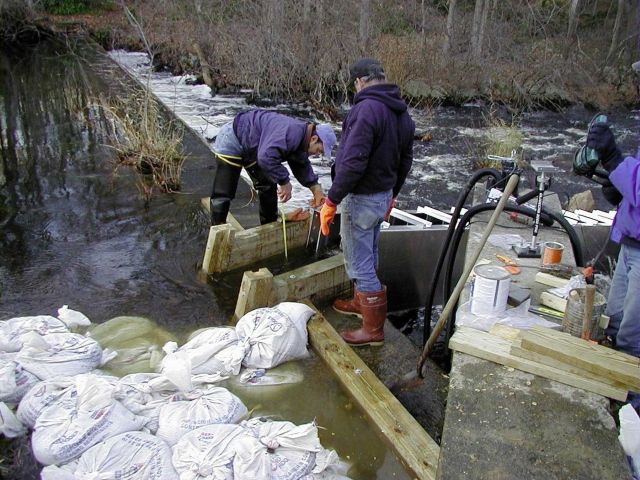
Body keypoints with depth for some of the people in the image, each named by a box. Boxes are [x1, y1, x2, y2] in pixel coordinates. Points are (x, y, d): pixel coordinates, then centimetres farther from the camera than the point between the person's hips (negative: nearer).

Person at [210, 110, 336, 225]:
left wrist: (316, 189, 7)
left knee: (268, 186, 11)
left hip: (251, 148, 10)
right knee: (223, 193, -10)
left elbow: (302, 166, 14)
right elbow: (267, 158, -44)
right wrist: (284, 182, -33)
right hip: (232, 141, -10)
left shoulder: (301, 137, -1)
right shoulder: (291, 132, -35)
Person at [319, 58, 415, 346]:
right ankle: (360, 303, 43)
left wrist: (332, 200, -20)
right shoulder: (402, 113, 8)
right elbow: (406, 160, 15)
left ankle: (373, 329, 10)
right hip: (383, 195, 9)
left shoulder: (367, 109, -22)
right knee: (368, 256, 24)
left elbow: (352, 163, -27)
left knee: (360, 263, 0)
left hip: (361, 198, -9)